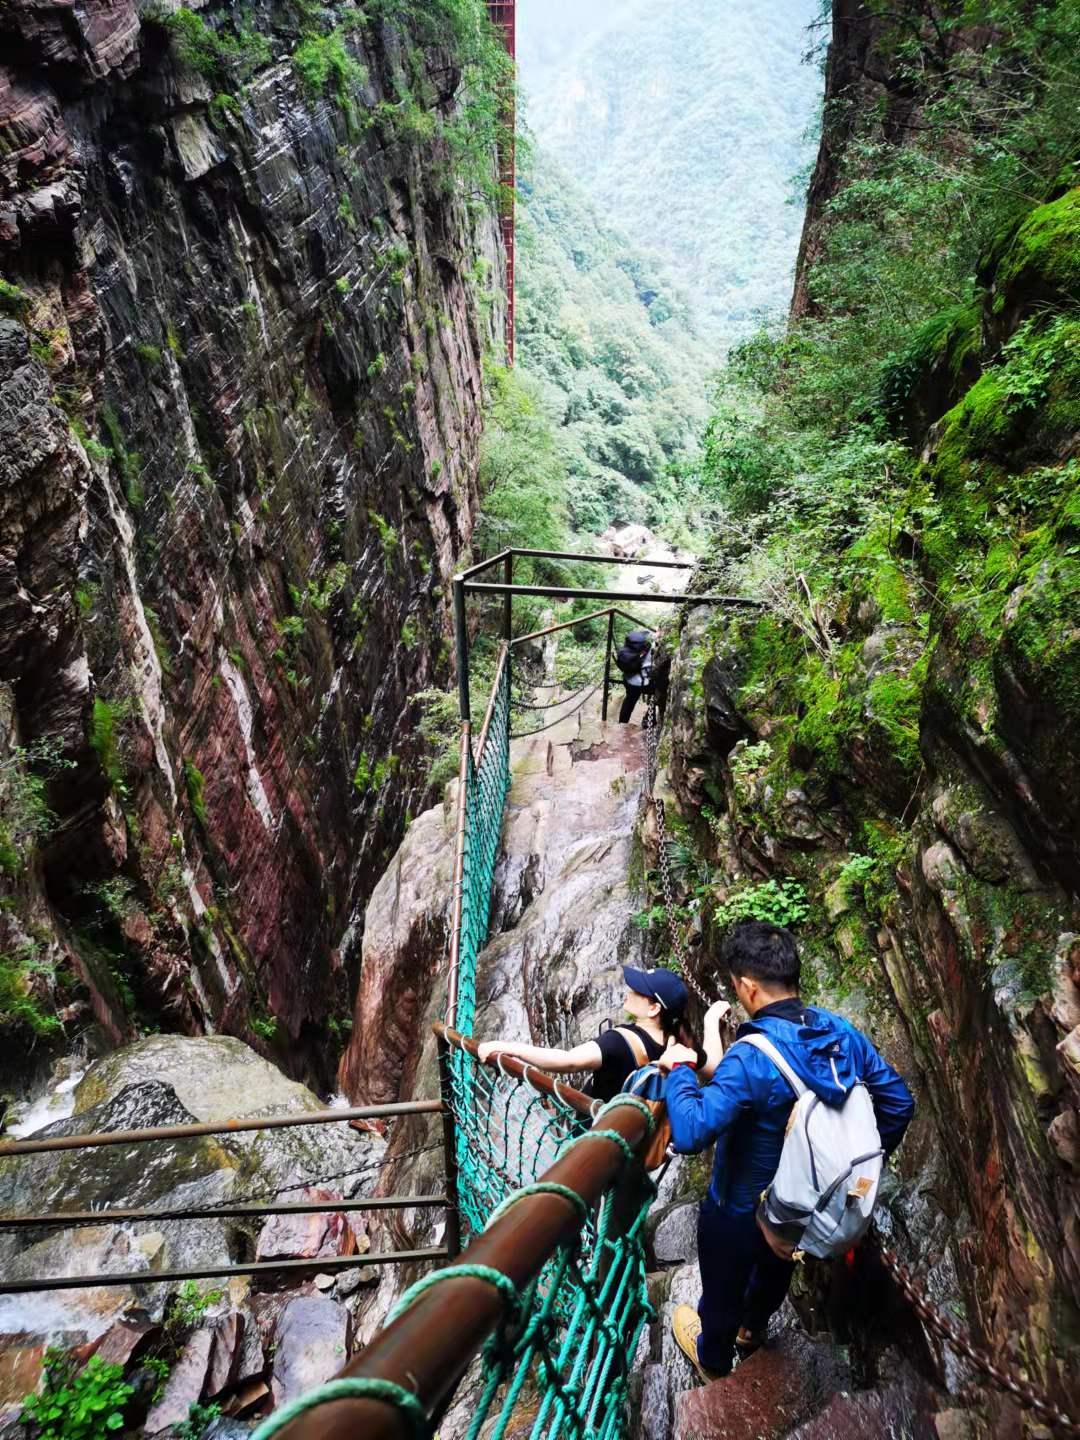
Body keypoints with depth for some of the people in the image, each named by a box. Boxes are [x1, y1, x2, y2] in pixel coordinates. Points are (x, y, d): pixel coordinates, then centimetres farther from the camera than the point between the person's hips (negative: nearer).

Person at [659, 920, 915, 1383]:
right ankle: (752, 1331, 65)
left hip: (740, 1213, -6)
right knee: (776, 1270, 36)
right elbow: (898, 1103, -4)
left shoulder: (751, 1057, -39)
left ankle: (714, 1361, 56)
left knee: (723, 1289, 27)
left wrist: (679, 1070, -27)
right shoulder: (843, 1033, -17)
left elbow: (690, 1133, -44)